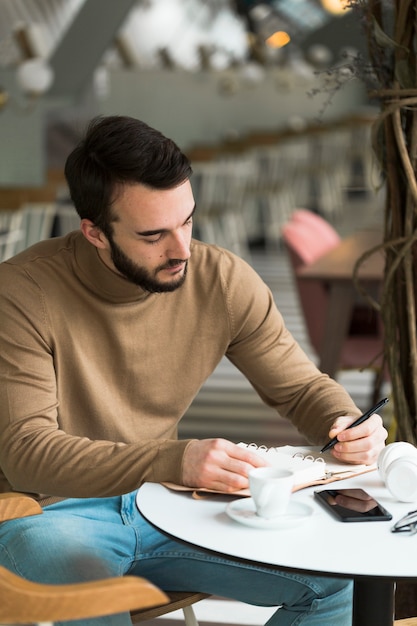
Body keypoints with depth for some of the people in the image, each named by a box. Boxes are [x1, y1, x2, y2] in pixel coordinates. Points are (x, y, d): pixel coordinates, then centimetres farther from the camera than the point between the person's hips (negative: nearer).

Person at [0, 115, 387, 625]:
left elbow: (301, 387, 6)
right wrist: (174, 460, -39)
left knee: (343, 572, -9)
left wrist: (349, 426, -19)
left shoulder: (224, 281, -6)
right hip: (53, 513, -5)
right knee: (75, 564, -41)